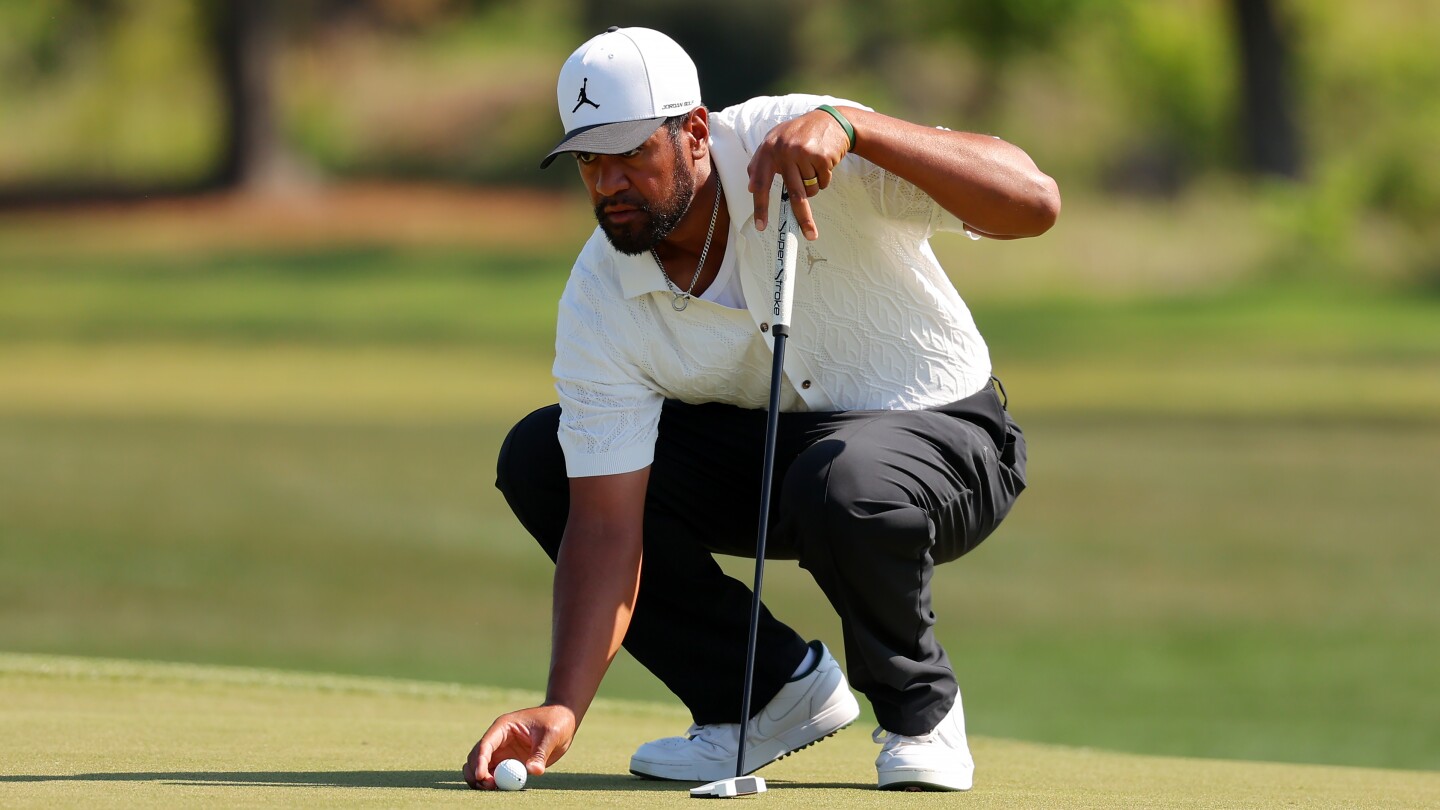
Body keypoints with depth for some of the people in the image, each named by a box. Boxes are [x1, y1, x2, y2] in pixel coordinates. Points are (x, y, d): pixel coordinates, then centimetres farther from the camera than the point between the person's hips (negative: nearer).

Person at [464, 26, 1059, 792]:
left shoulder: (800, 144, -26)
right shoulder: (599, 300, -15)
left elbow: (1032, 203, -38)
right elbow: (605, 523, -18)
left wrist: (851, 126, -50)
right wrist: (562, 709, -32)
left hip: (939, 436, -5)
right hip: (766, 449, 5)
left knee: (841, 486, -40)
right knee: (537, 458, -11)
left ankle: (919, 707, -8)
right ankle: (775, 688, 1)